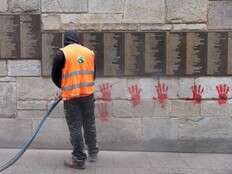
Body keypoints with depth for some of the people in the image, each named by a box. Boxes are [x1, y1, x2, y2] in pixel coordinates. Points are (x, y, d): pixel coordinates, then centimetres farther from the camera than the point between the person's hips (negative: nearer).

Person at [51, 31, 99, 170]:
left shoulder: (62, 54, -7)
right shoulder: (90, 52, 7)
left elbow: (55, 76, 0)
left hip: (71, 96, -4)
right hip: (88, 94, 5)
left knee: (75, 128, 4)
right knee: (90, 125, 19)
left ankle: (79, 160, 10)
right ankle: (93, 153, 31)